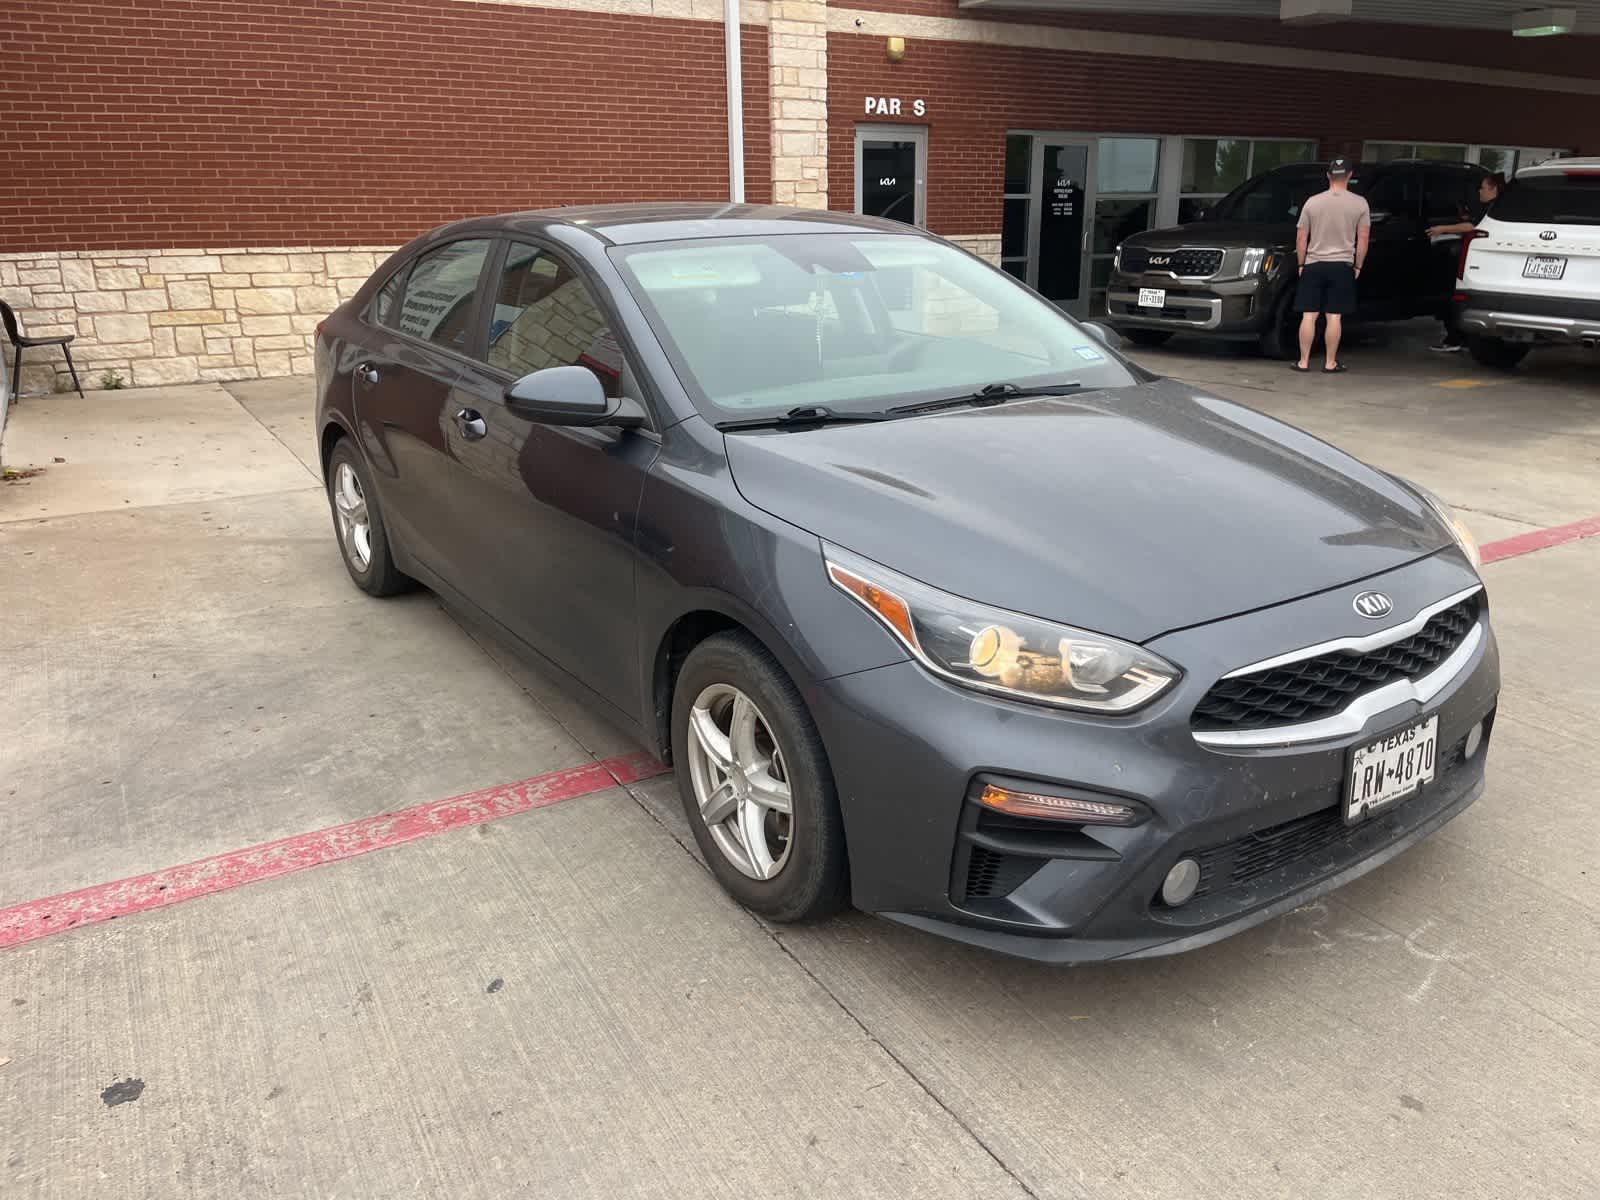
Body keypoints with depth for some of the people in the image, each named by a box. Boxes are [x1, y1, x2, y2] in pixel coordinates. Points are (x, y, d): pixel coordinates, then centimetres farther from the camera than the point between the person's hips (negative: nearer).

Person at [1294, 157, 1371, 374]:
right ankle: (1330, 363, 4)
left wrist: (1301, 264, 11)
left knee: (1309, 315, 3)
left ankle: (1304, 361, 2)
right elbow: (1363, 238, 0)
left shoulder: (1313, 202, 0)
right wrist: (1358, 266, 9)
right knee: (1334, 316, 2)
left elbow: (1301, 238, 1)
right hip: (1342, 266, 0)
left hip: (1314, 265, 0)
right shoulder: (1359, 203, -1)